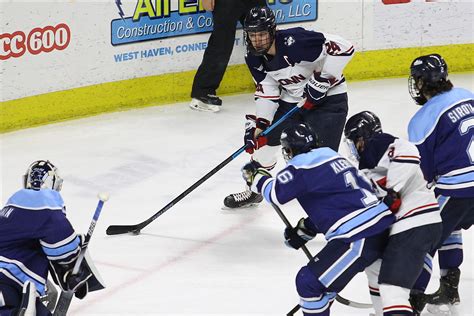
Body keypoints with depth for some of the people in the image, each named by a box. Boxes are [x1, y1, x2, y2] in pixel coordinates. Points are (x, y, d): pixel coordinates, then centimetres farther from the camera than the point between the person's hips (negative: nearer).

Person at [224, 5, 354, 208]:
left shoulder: (294, 41, -30)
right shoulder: (255, 59, -6)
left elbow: (342, 48, -32)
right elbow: (266, 92, 2)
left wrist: (321, 80, -29)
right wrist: (260, 123, -8)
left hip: (327, 98, -7)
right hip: (291, 100, 7)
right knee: (262, 137, 7)